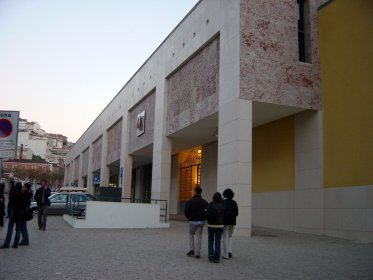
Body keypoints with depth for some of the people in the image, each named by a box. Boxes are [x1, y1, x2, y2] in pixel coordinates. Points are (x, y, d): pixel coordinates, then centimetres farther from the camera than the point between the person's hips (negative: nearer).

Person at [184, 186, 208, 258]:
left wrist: (189, 217, 7)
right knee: (199, 236, 6)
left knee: (191, 235, 17)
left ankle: (192, 249, 7)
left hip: (193, 221, -2)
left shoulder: (190, 201, -9)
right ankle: (197, 253, 5)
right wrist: (203, 217, 11)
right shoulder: (204, 202, 2)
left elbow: (186, 211, -11)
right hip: (201, 221, 2)